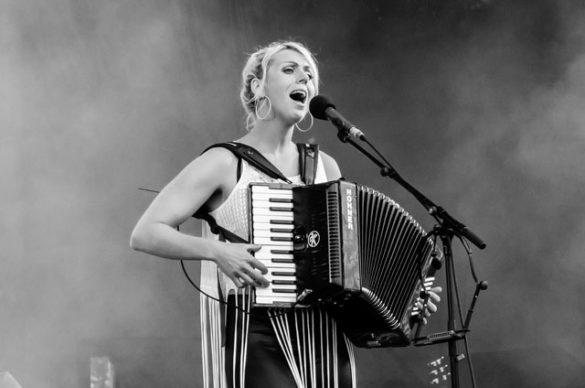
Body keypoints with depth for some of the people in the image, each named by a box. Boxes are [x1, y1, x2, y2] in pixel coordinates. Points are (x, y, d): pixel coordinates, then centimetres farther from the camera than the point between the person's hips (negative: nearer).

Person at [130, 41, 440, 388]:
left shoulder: (325, 167, 13)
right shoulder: (224, 163, -3)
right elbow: (145, 234, -10)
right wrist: (215, 251, -24)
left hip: (325, 340, 5)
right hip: (254, 336, -5)